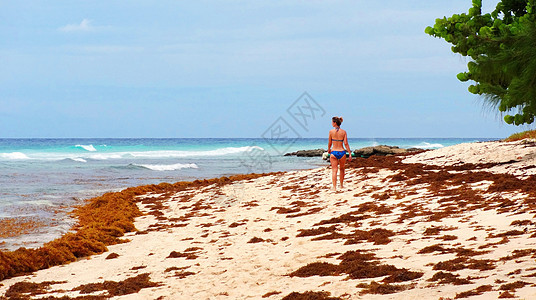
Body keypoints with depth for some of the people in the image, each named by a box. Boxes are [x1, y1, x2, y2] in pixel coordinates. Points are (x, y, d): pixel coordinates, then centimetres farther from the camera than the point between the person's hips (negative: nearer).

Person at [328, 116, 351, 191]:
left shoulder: (331, 131, -4)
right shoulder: (343, 132, -1)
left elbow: (330, 143, 4)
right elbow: (346, 143, -5)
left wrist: (329, 149, 24)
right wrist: (350, 154, -2)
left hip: (333, 152, -2)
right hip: (342, 152, 2)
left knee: (334, 170, -1)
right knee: (342, 169, 22)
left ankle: (334, 187, -11)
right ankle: (341, 185, 33)